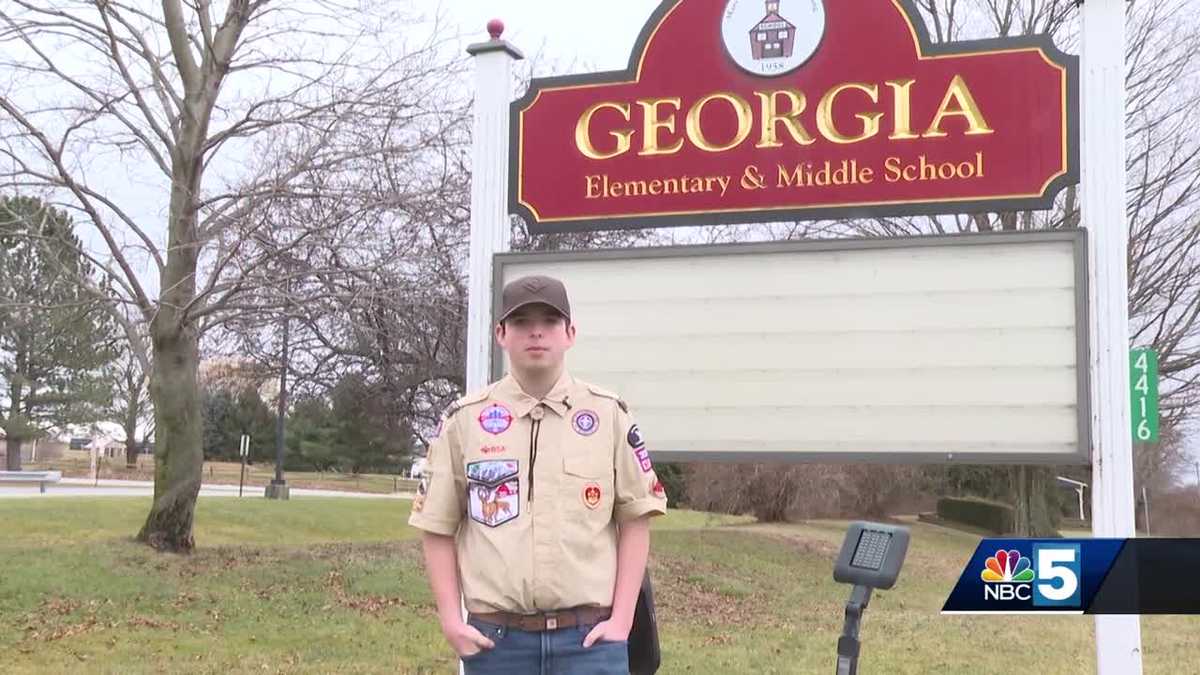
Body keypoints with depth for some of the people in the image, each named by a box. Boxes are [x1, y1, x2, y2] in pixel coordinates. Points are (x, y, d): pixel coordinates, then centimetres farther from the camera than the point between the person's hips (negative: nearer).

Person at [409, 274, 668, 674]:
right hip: (495, 638, 1)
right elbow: (438, 528, 6)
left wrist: (622, 620, -3)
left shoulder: (609, 415, 3)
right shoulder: (463, 420, 3)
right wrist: (451, 621, -2)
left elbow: (635, 520, 4)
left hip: (589, 637, -1)